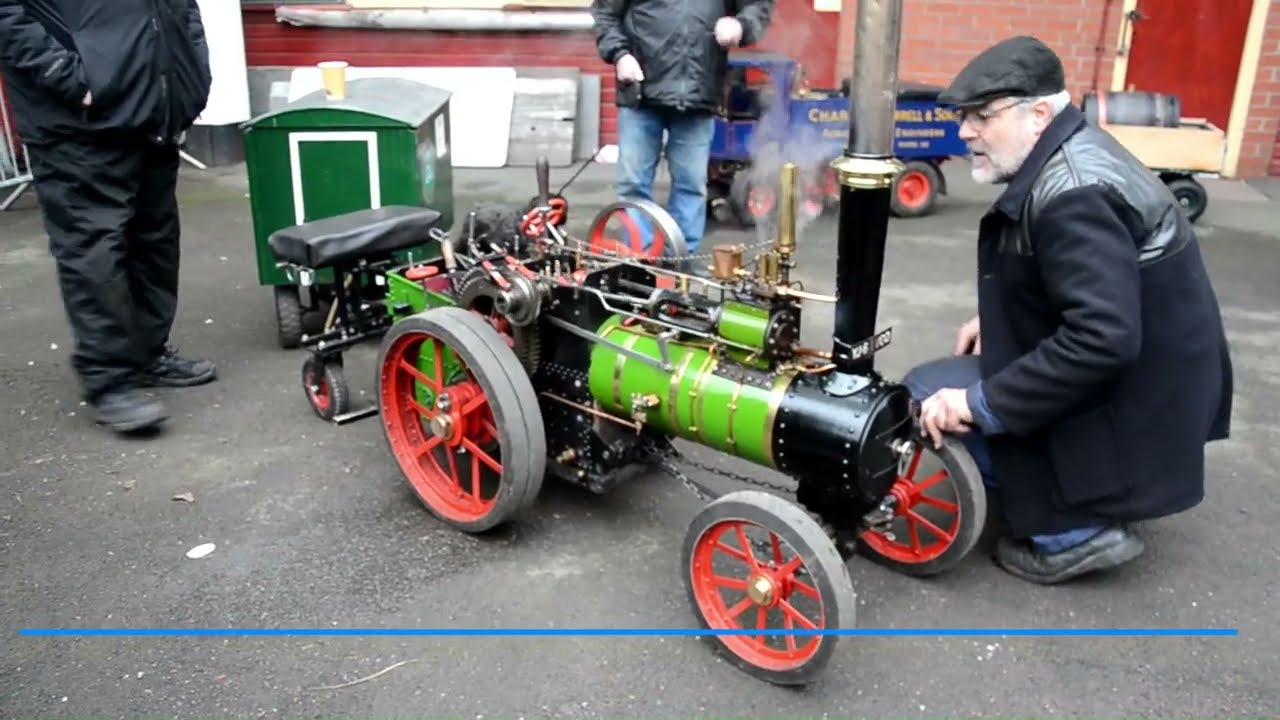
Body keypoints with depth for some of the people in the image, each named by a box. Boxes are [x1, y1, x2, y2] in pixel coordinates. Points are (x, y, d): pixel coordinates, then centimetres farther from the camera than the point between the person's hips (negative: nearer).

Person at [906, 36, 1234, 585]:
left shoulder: (1072, 195, -27)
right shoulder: (1073, 155, 5)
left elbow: (1102, 340, -35)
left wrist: (981, 404, -29)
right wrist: (995, 318, 8)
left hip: (1128, 401, -10)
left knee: (927, 397, -11)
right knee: (950, 382, 20)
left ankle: (1072, 532, -4)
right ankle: (1085, 502, 16)